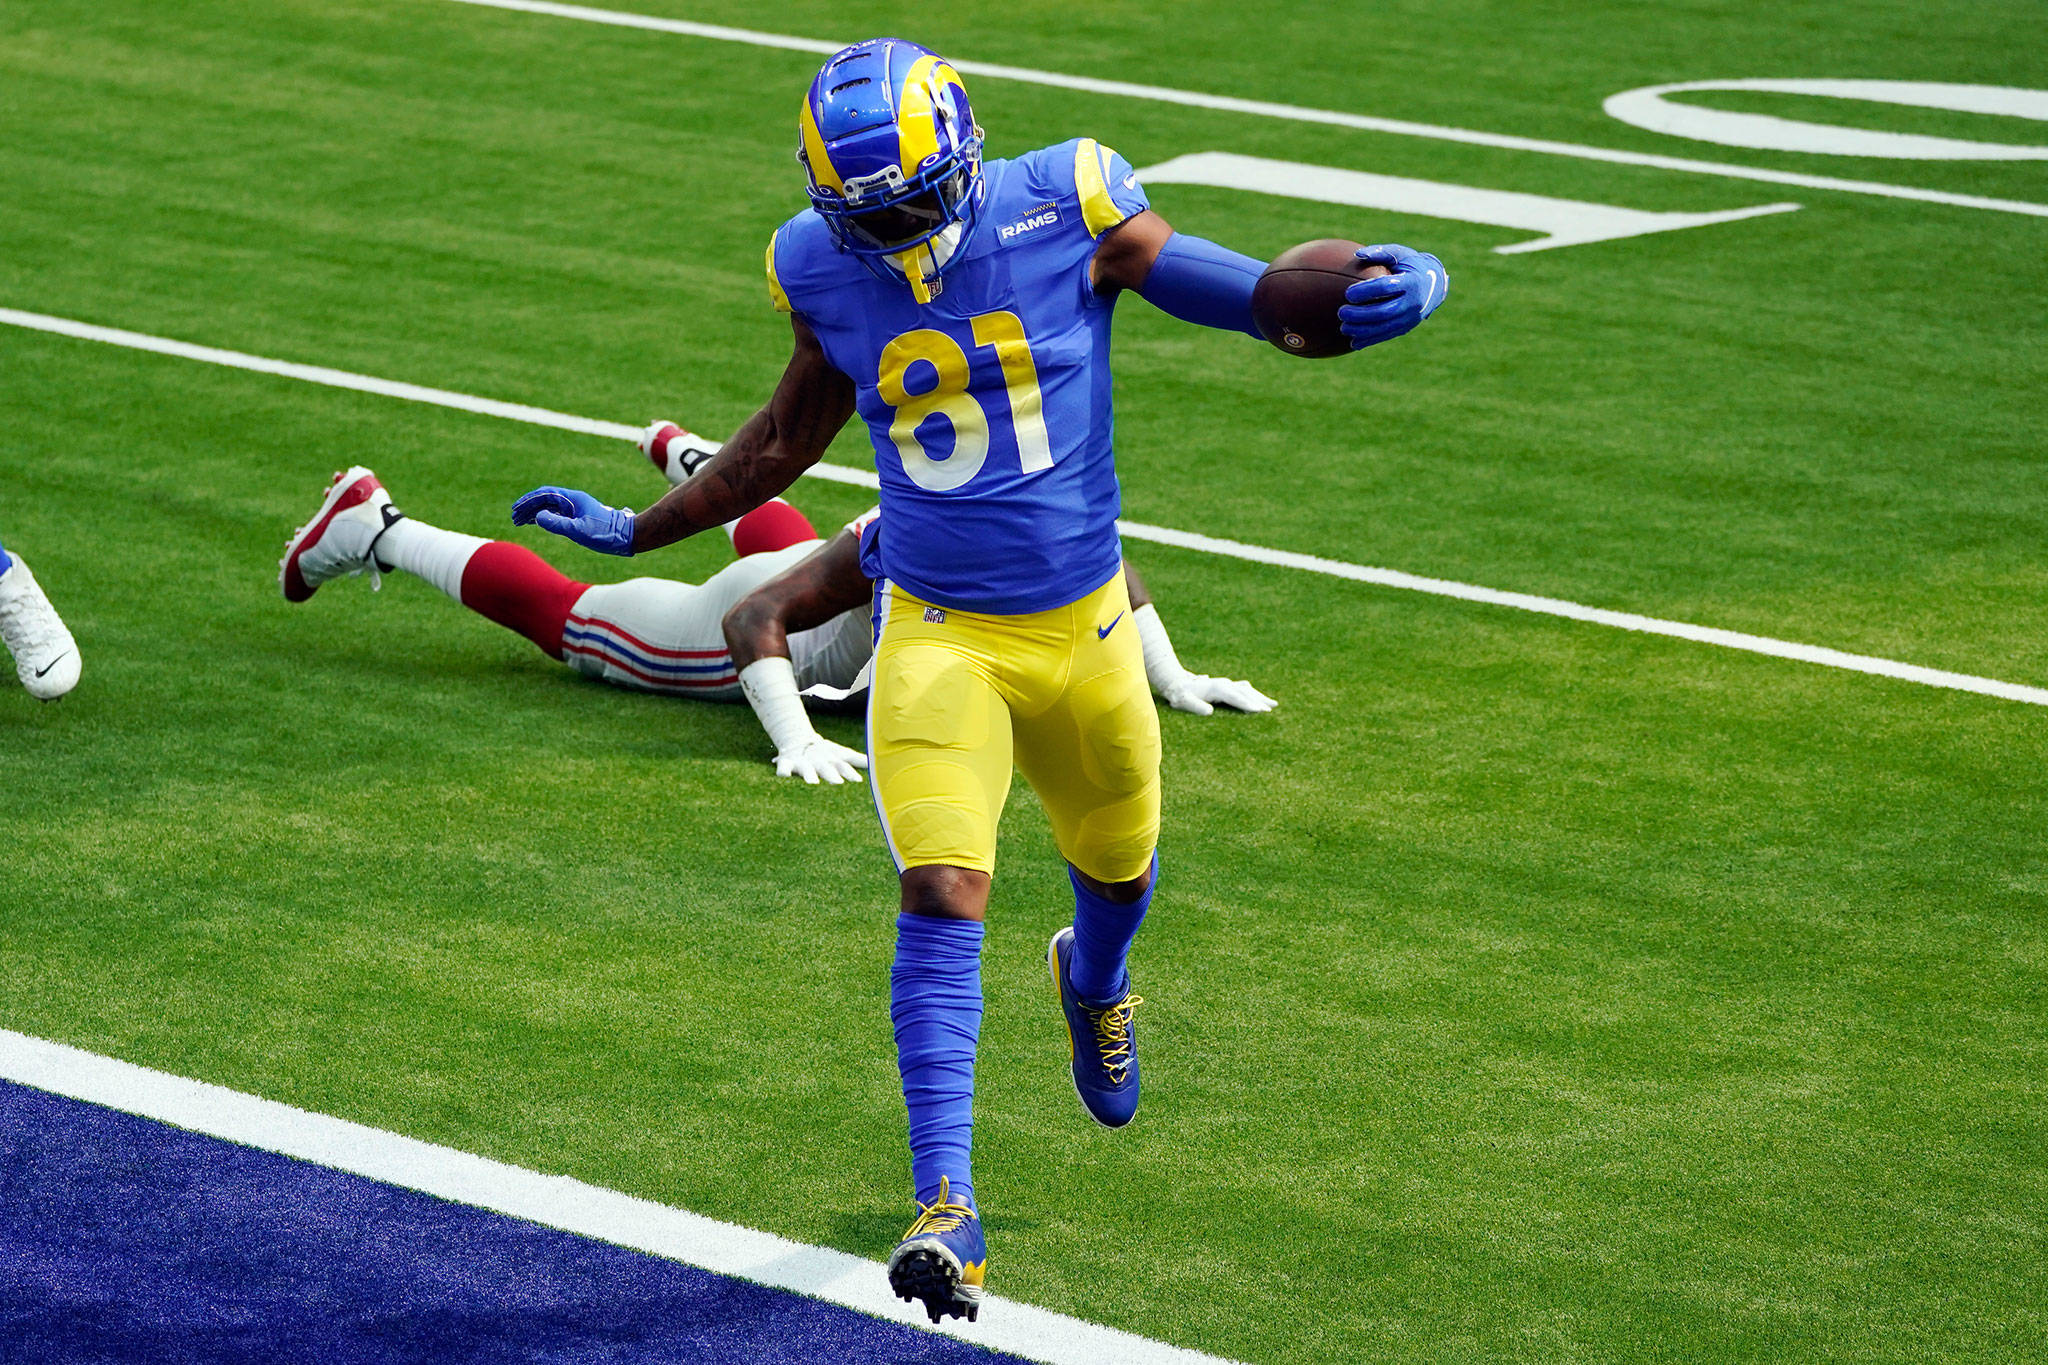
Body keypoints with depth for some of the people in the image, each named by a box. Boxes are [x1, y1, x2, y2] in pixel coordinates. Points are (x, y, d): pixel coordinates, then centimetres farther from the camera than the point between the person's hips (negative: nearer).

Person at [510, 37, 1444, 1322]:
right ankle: (947, 1212, -20)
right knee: (943, 901, -18)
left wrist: (1394, 289, -26)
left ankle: (1094, 979, 62)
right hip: (938, 636, -1)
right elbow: (789, 438, 11)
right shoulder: (829, 273, -7)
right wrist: (635, 531, 15)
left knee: (1118, 865, 23)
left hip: (1082, 624, 1)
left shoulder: (1066, 214, -15)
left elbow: (1251, 298, -7)